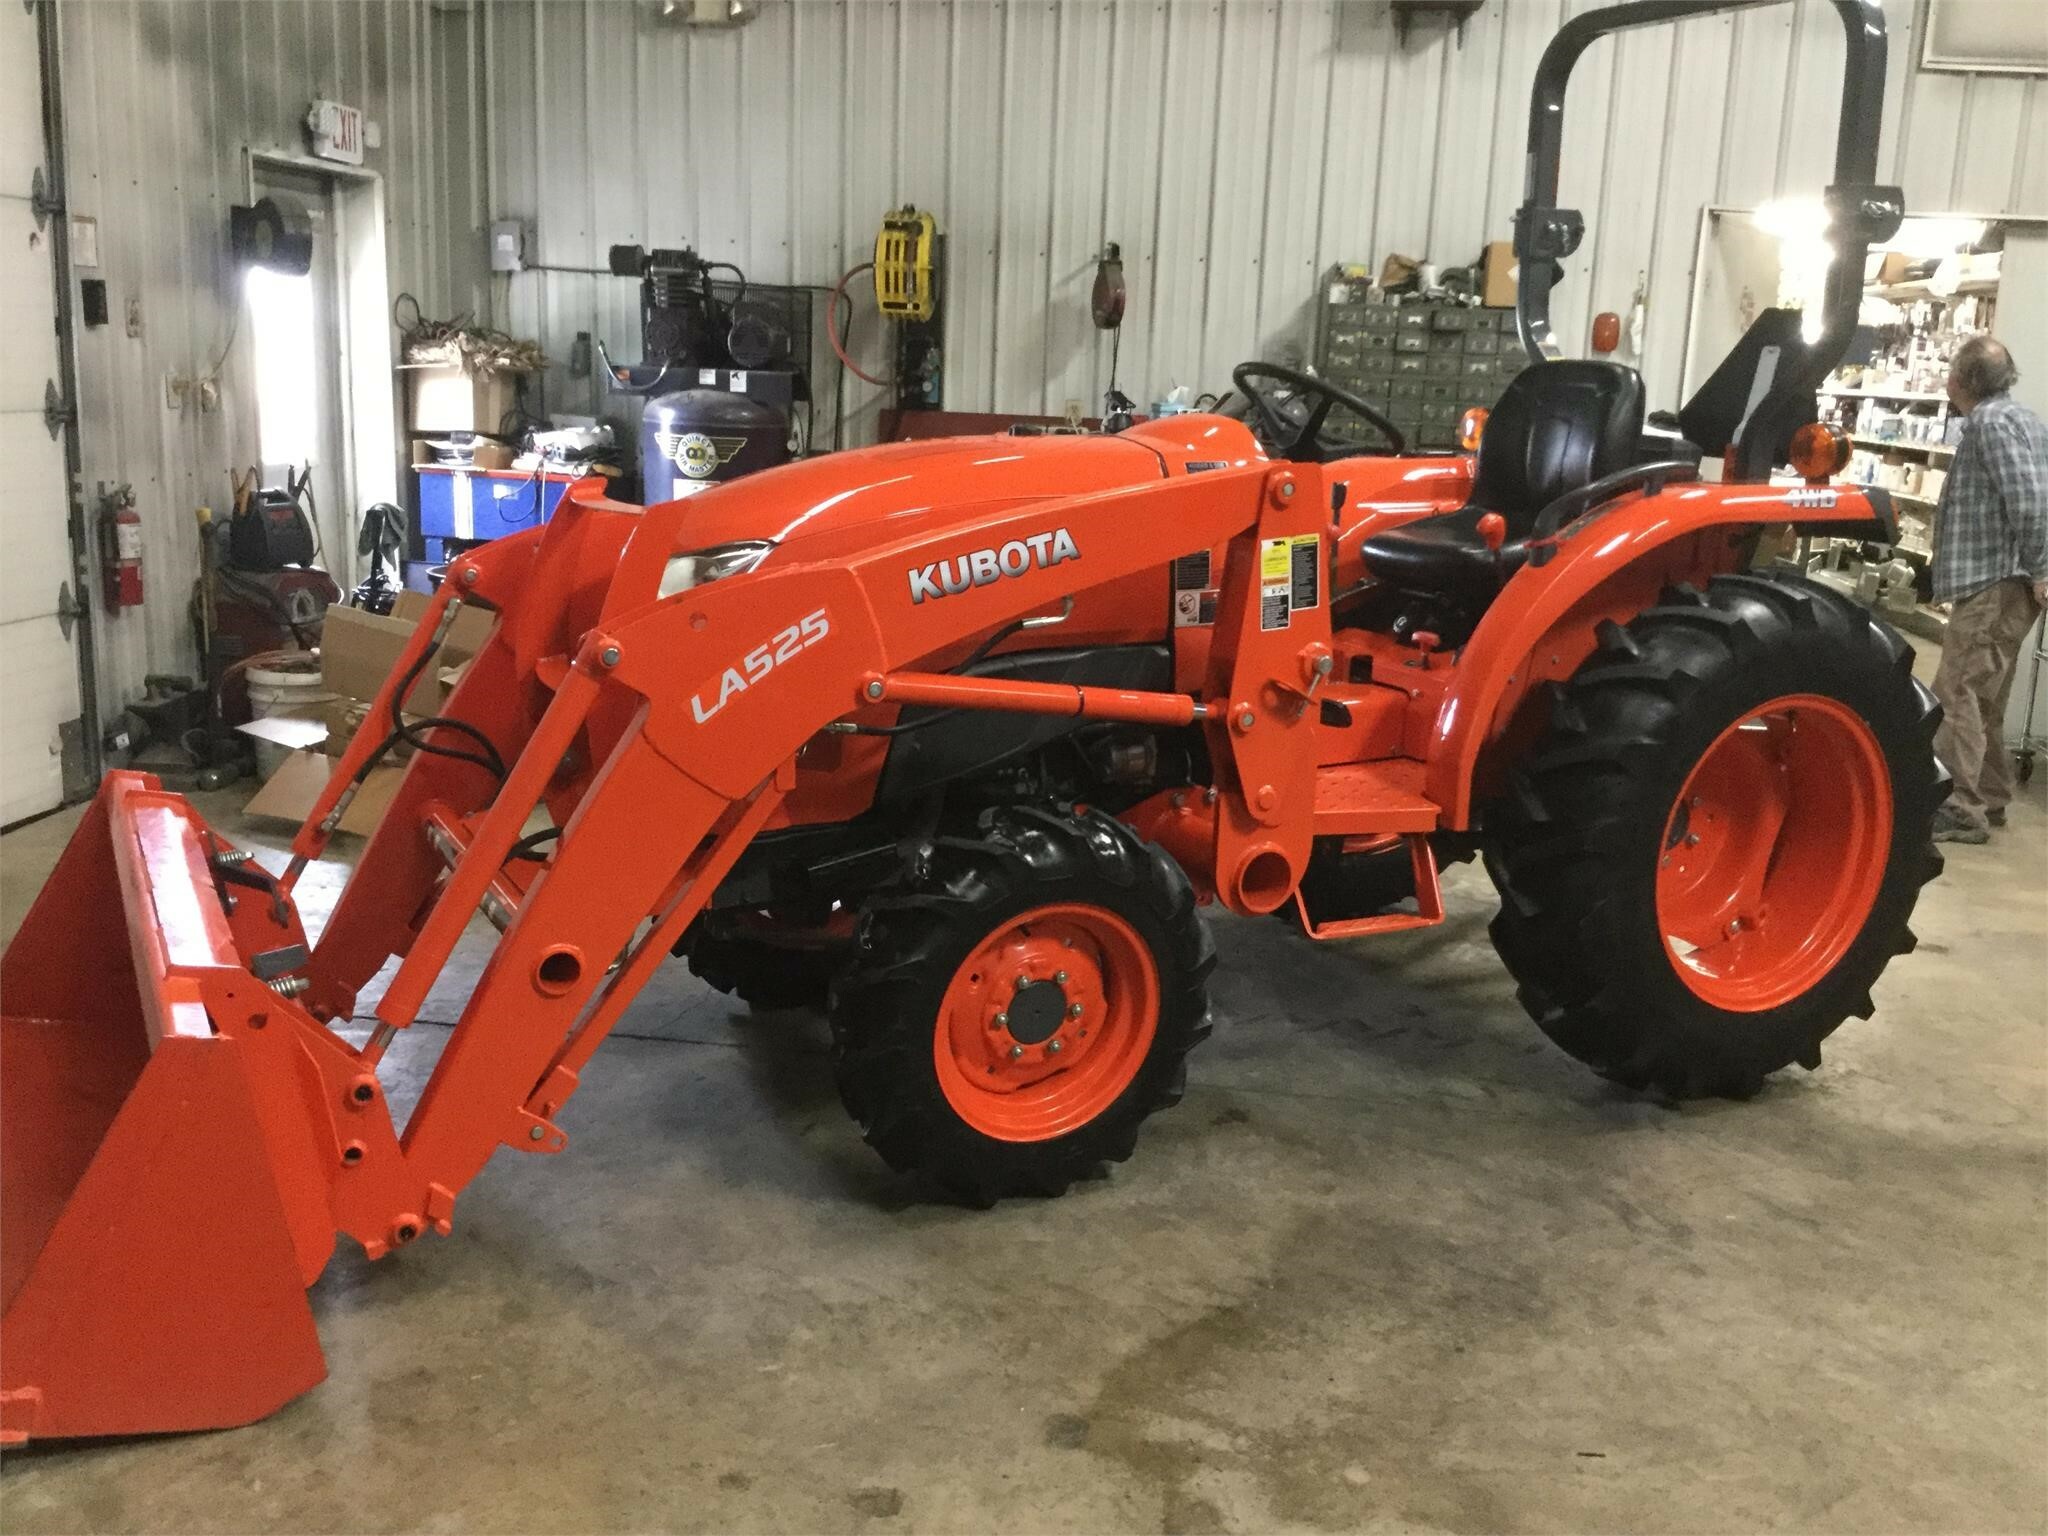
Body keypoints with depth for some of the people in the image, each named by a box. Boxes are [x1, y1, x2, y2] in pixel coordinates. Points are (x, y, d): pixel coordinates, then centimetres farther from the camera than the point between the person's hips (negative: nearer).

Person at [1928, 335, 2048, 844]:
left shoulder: (1991, 421, -12)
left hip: (1996, 581, -11)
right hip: (2003, 580, 11)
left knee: (1957, 694, -10)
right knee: (1983, 696, 17)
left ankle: (1961, 810, -9)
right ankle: (1989, 797, 25)